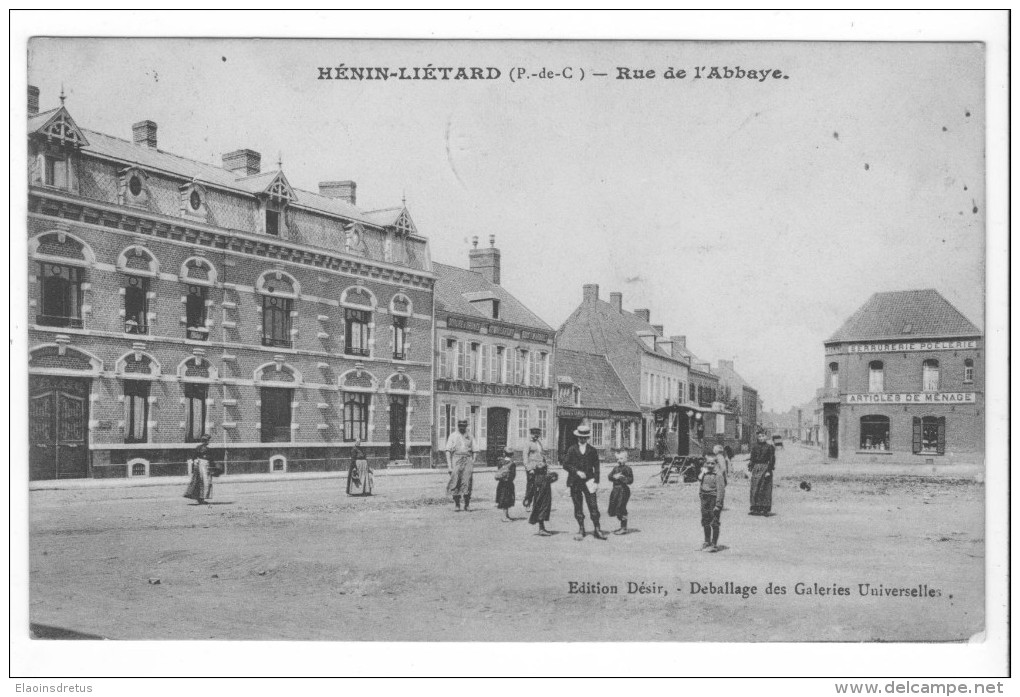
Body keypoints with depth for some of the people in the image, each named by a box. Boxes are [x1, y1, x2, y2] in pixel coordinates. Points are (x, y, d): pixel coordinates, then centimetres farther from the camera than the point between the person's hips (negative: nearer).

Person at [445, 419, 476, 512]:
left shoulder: (470, 437, 14)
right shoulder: (452, 436, 7)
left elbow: (473, 452, 14)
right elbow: (448, 451, 3)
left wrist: (473, 465, 5)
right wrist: (449, 465, -6)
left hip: (467, 460, 1)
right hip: (456, 460, -1)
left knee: (467, 483, -5)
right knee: (455, 484, -3)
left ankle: (467, 504, 2)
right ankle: (456, 505, 4)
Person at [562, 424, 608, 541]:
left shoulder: (592, 451, 9)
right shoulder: (572, 450, 7)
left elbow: (596, 467, 8)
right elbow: (565, 464, 2)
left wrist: (596, 482, -1)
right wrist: (577, 471, -11)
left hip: (589, 482, 0)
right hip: (575, 482, 0)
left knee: (593, 506, -7)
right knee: (578, 508, 3)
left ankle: (597, 530, -4)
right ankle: (581, 530, 11)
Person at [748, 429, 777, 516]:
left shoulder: (769, 446, -2)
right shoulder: (754, 446, 9)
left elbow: (772, 460, -6)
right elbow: (752, 459, 12)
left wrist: (769, 471, -14)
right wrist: (751, 469, 4)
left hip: (765, 468, -4)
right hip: (756, 468, 4)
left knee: (764, 489, -3)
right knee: (755, 489, 1)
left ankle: (765, 509, 1)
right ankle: (755, 509, 5)